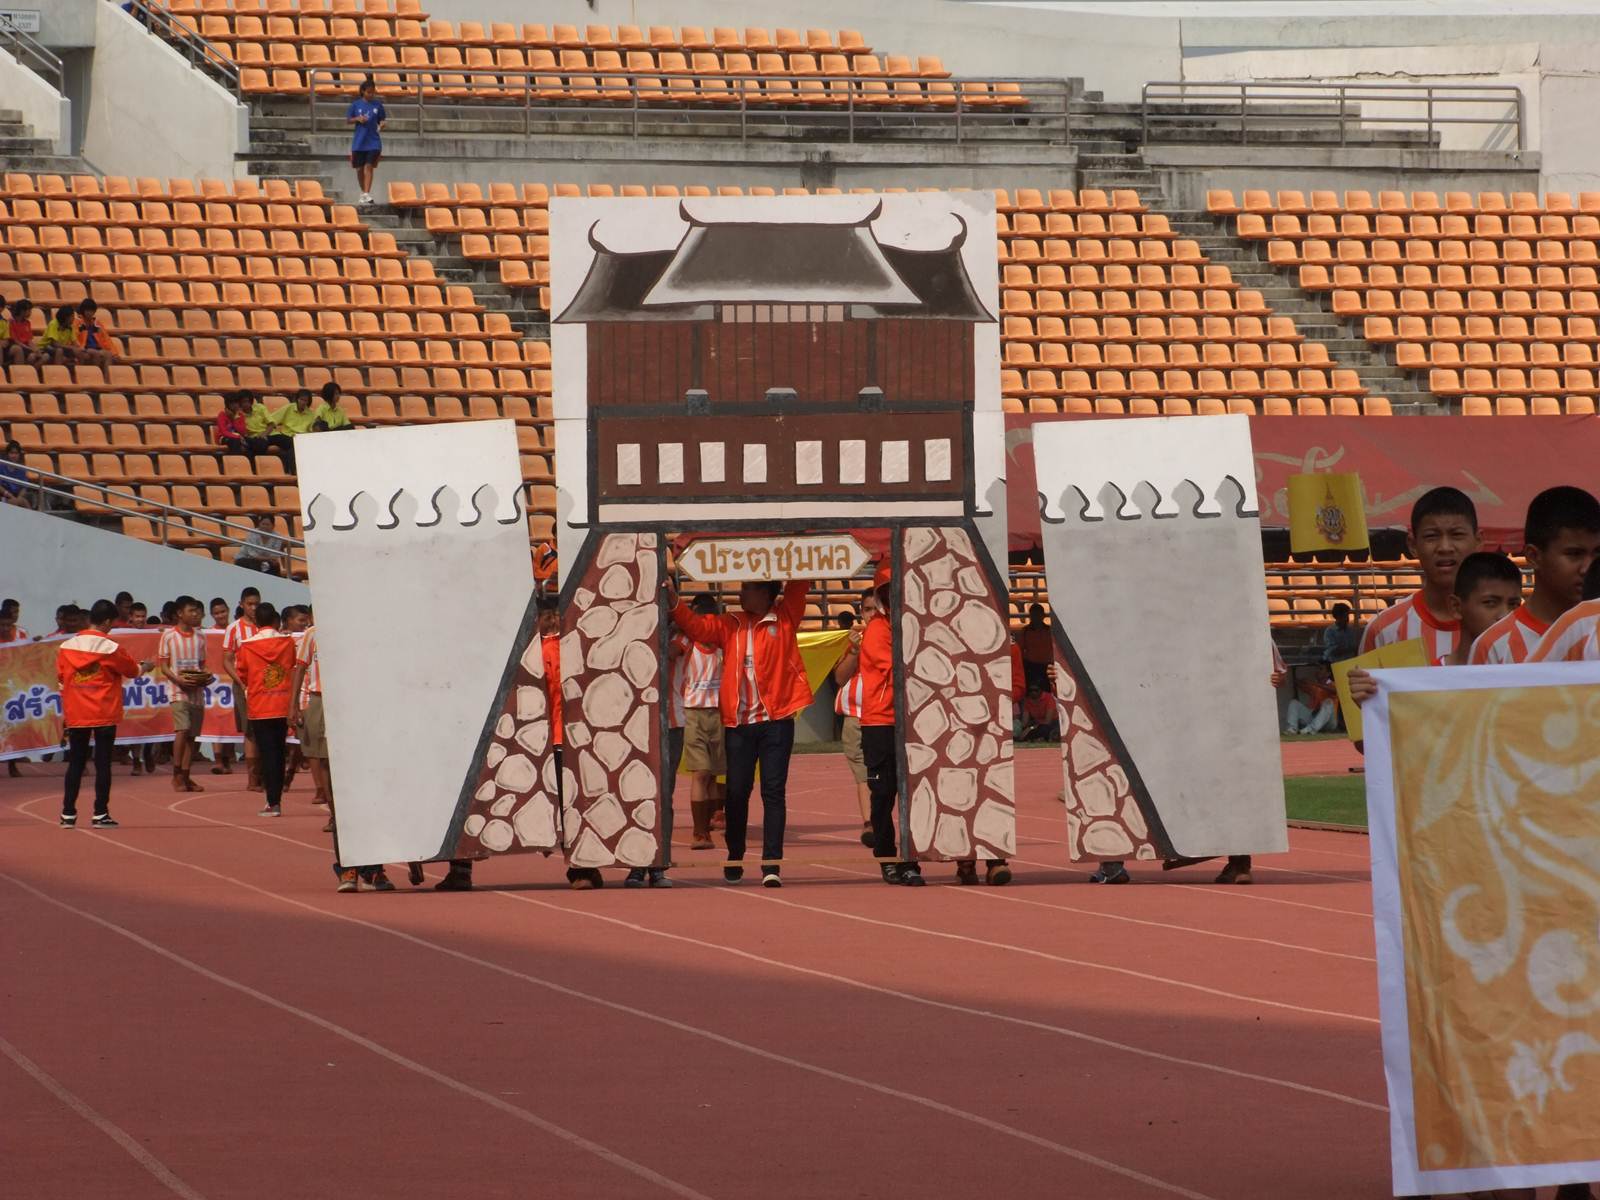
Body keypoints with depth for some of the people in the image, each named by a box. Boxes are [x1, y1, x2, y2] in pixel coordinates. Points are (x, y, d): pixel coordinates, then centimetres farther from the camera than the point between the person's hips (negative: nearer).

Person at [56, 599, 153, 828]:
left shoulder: (67, 646, 0)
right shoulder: (111, 648, -10)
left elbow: (62, 679, 7)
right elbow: (133, 671, 5)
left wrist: (64, 712, 15)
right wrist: (146, 667, 28)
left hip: (75, 715, 3)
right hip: (104, 715, -3)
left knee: (75, 764, 10)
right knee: (103, 764, 2)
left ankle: (68, 814, 8)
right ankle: (100, 815, 1)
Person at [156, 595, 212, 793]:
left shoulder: (200, 636, 13)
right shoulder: (168, 635, 0)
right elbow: (164, 665, -1)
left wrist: (207, 677, -4)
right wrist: (178, 680, -17)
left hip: (198, 691, 5)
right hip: (179, 690, -5)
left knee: (192, 735, 5)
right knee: (182, 730, -19)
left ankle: (185, 776, 11)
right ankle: (177, 775, -12)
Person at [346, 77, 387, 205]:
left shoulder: (378, 104, 0)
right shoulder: (356, 104, 0)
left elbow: (382, 120, 8)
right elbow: (347, 121, 5)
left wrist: (382, 125, -15)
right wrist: (357, 119, -14)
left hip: (373, 141, -1)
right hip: (359, 141, 1)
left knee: (369, 166, -12)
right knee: (360, 169, 8)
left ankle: (367, 194, -16)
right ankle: (363, 192, 26)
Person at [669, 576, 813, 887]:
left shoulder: (784, 619, 5)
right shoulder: (729, 625, 12)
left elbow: (799, 582, 0)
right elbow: (696, 625, 0)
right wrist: (674, 601, -14)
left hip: (776, 721, -3)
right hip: (739, 723, 3)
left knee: (774, 791, -4)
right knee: (736, 792, 6)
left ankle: (771, 864, -6)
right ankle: (734, 860, 20)